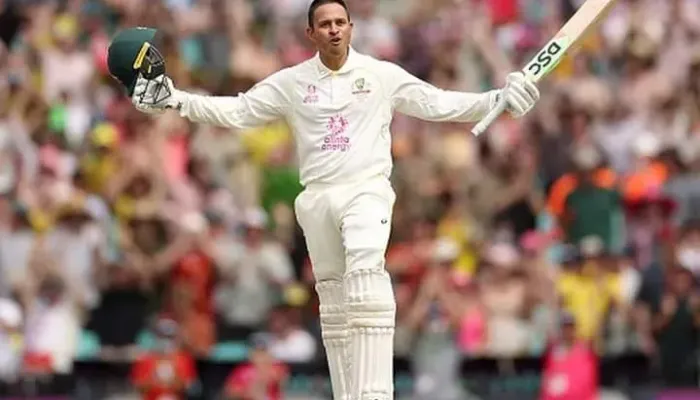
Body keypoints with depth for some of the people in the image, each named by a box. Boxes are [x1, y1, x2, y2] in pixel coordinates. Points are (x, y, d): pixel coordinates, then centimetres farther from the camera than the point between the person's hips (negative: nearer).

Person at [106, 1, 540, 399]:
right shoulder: (292, 82, 7)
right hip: (317, 197, 4)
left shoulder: (382, 75, 3)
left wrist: (500, 100, -8)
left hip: (367, 190, -4)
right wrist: (173, 100, -4)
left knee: (366, 271, -27)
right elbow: (235, 111, 5)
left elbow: (440, 104, 2)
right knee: (333, 300, 6)